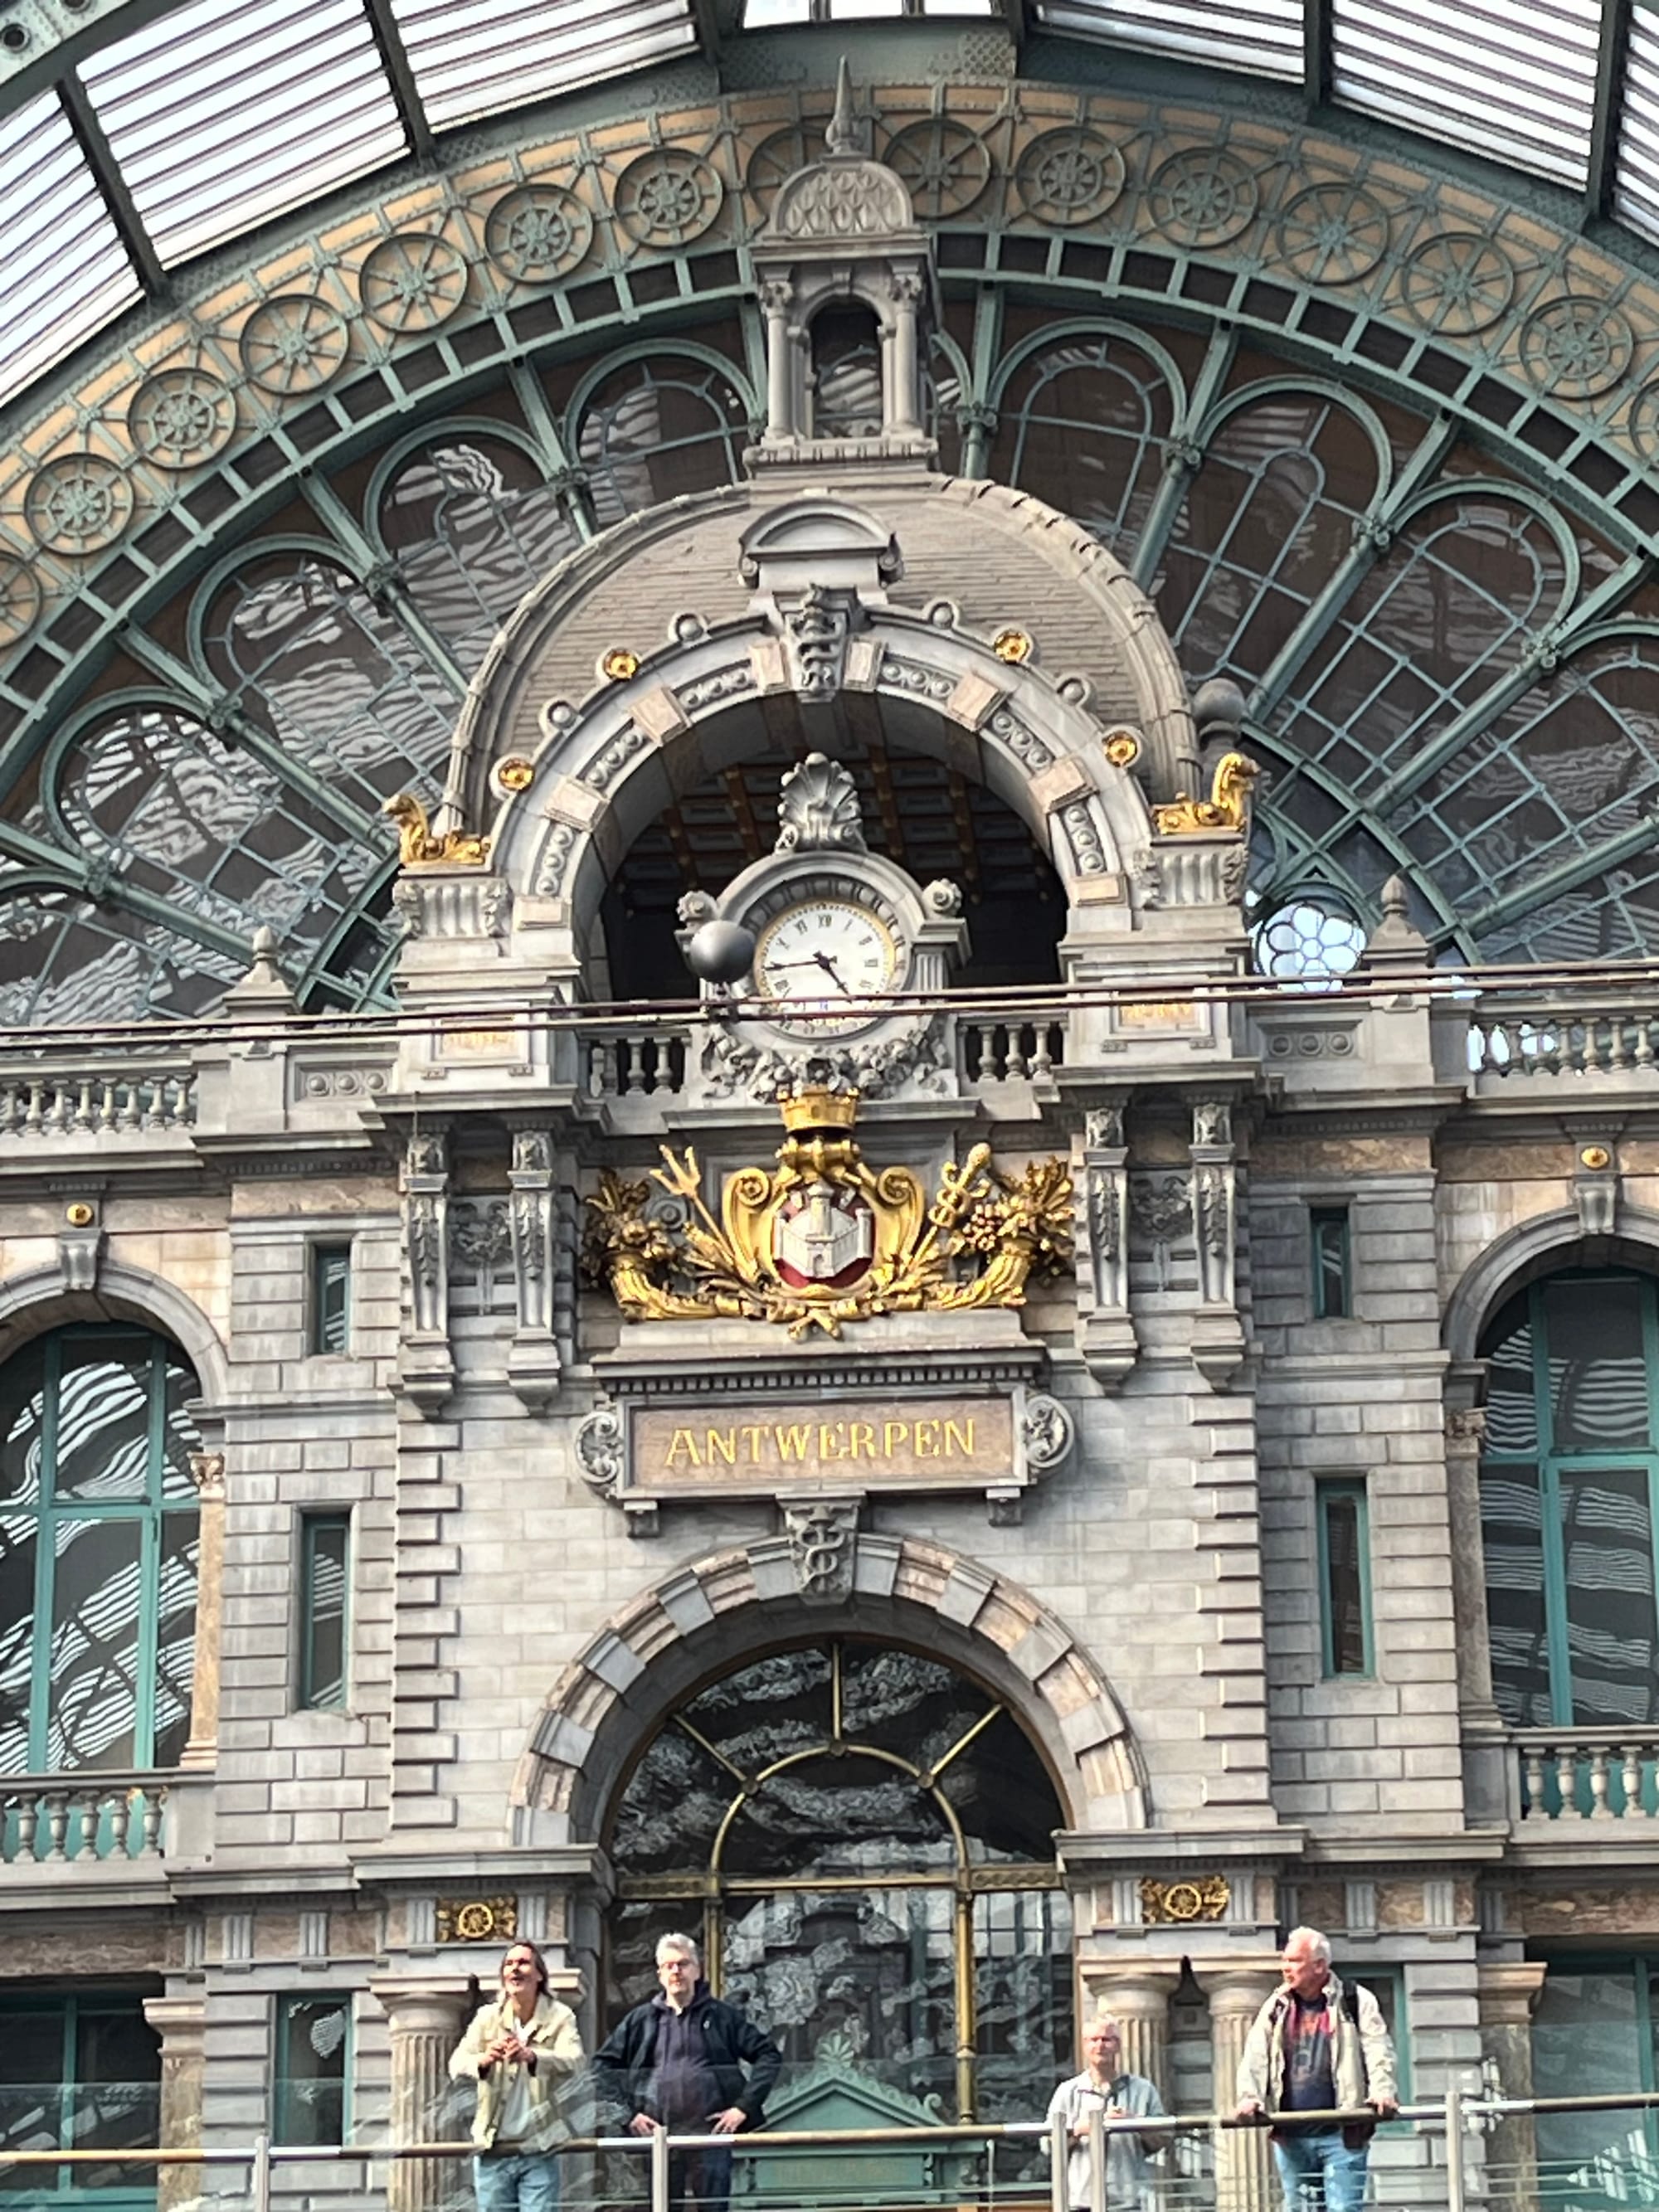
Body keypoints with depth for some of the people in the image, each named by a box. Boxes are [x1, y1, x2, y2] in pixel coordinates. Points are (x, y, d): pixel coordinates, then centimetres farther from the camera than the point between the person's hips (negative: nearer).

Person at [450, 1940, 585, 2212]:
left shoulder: (559, 2017, -2)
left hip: (538, 2151, -2)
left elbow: (572, 2061, -21)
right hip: (493, 2151, 2)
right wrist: (484, 2060, -35)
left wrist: (531, 2056, -42)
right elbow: (457, 2065, -10)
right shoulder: (487, 2017, 4)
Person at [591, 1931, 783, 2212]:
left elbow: (769, 2055, 6)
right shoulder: (640, 2020, 11)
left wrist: (745, 2106, -3)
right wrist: (626, 2113, -2)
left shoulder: (722, 2017, 7)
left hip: (710, 2135, -1)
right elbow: (603, 2065, 10)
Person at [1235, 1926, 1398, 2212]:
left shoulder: (1355, 2002, 2)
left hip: (1342, 2134, -4)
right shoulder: (1276, 2007, 13)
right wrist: (1250, 2097, -11)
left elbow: (1379, 2052, -7)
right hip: (1290, 2136, 4)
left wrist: (1382, 2092, -24)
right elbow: (1255, 2057, 6)